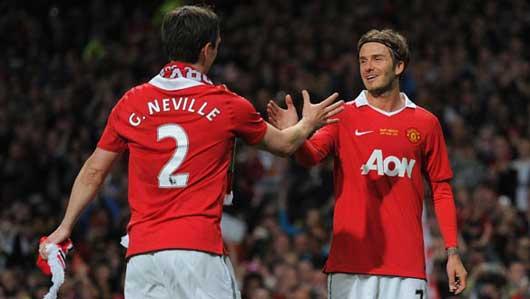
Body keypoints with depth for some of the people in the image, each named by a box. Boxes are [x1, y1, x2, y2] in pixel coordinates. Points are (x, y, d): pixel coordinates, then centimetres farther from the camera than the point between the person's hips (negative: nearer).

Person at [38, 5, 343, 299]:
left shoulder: (131, 103, 9)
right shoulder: (228, 106, 4)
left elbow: (94, 172, 15)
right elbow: (284, 144, 21)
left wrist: (65, 227, 26)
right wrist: (309, 123, 43)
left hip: (142, 252, 3)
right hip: (199, 248, -3)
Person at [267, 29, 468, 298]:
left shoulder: (425, 122, 10)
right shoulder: (344, 116, 6)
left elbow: (441, 191, 12)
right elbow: (311, 156, -10)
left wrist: (453, 253, 5)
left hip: (406, 264, 1)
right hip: (350, 262, -1)